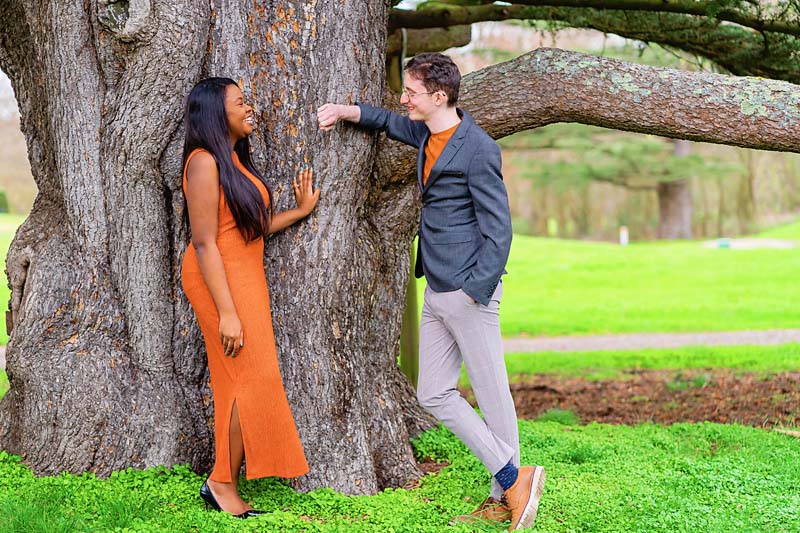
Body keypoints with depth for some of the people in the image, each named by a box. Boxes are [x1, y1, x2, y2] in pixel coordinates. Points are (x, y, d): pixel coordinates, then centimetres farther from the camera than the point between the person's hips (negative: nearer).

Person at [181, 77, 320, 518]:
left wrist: (300, 211, 17)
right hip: (220, 280, -9)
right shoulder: (205, 162, -15)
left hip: (245, 275, 9)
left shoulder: (234, 159, 13)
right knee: (253, 379, -8)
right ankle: (222, 484, 1)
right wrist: (227, 312, -23)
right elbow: (205, 242, -20)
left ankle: (224, 486, 13)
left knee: (239, 383, 9)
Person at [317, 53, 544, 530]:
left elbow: (498, 228, -15)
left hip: (469, 292, -9)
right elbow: (392, 123, 34)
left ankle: (509, 490, 12)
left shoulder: (477, 150, -15)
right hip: (436, 293, 10)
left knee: (492, 396, -1)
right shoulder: (426, 135, 10)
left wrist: (476, 291, -19)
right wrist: (347, 112, 17)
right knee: (435, 395, 8)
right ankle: (510, 482, 12)